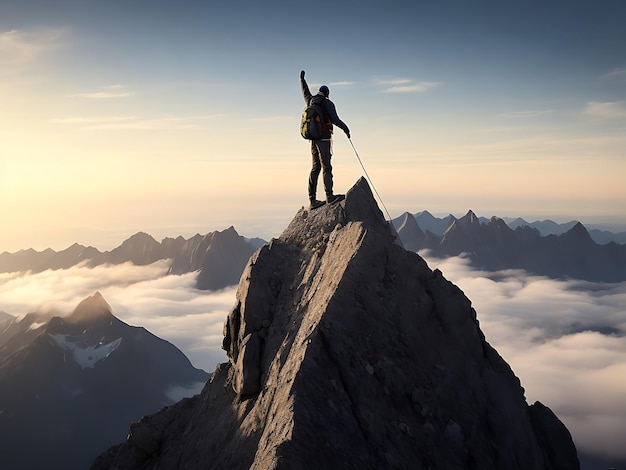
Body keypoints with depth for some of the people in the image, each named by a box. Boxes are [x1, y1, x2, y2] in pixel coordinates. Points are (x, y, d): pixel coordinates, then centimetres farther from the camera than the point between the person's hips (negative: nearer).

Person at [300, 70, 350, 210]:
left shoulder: (310, 101, 13)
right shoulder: (327, 103, -6)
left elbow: (305, 91, 33)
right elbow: (334, 119, -17)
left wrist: (302, 78, 48)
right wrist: (345, 128, -7)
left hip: (313, 139, 7)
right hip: (324, 138, -7)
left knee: (315, 168, 7)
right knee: (326, 167, -11)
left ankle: (312, 200, 6)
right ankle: (329, 196, -16)